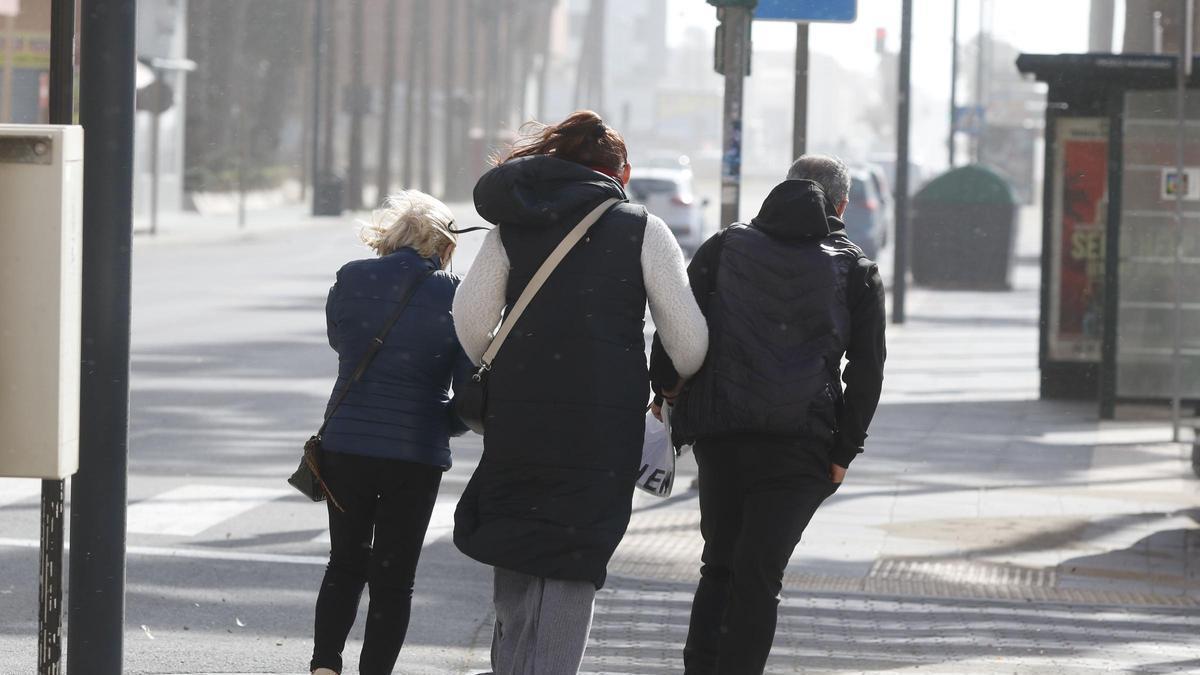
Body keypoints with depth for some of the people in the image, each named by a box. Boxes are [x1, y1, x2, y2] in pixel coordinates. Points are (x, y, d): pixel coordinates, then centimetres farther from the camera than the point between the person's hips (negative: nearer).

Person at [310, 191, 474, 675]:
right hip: (417, 454, -2)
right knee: (393, 576, 8)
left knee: (346, 562, 17)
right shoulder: (456, 297, -7)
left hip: (345, 446, 2)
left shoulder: (352, 280, -3)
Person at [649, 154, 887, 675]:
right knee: (758, 577, -1)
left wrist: (665, 388, 17)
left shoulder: (726, 246, 8)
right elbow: (866, 369, 1)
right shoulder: (857, 271, 4)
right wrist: (843, 452, 4)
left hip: (718, 435, 2)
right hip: (800, 443, -2)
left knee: (719, 567, 16)